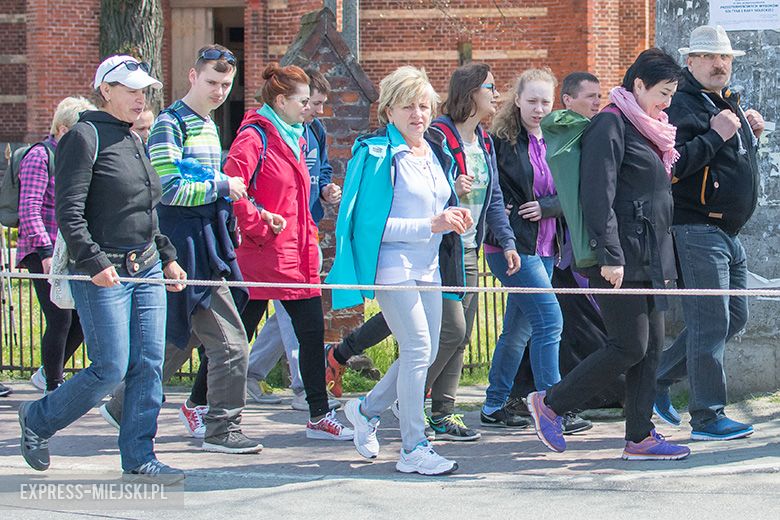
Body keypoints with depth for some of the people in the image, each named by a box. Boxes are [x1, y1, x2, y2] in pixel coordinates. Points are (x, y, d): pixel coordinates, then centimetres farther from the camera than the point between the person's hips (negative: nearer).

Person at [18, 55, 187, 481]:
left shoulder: (134, 141, 17)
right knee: (111, 369, -7)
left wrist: (167, 257, 19)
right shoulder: (84, 137, -9)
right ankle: (37, 420, 14)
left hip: (146, 269, 8)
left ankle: (138, 458, 8)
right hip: (103, 274, -8)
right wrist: (95, 263, -22)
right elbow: (69, 213, -16)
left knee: (149, 364, 2)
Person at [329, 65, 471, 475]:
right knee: (417, 348, -14)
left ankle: (367, 410, 32)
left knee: (425, 353, 10)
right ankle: (413, 448, -8)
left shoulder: (437, 153, 14)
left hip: (429, 268, 8)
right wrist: (429, 226, -20)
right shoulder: (376, 154, -10)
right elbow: (370, 223, -15)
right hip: (392, 266, -8)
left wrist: (454, 220, 1)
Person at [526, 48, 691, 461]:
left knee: (651, 347, 6)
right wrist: (610, 256, -23)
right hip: (622, 259, -10)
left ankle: (640, 438, 9)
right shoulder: (611, 125, -11)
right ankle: (550, 403, 3)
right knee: (629, 346, -9)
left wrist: (662, 259, 21)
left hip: (649, 257, 10)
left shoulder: (646, 129, 19)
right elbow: (598, 195, -18)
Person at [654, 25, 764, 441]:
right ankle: (707, 418, -2)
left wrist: (751, 133, 14)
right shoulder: (682, 106, -11)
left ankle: (658, 379, 21)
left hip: (728, 233, 10)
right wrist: (716, 134, -22)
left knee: (734, 319, 14)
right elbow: (671, 164, -25)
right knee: (711, 324, -8)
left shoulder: (728, 103, 18)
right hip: (696, 230, -10)